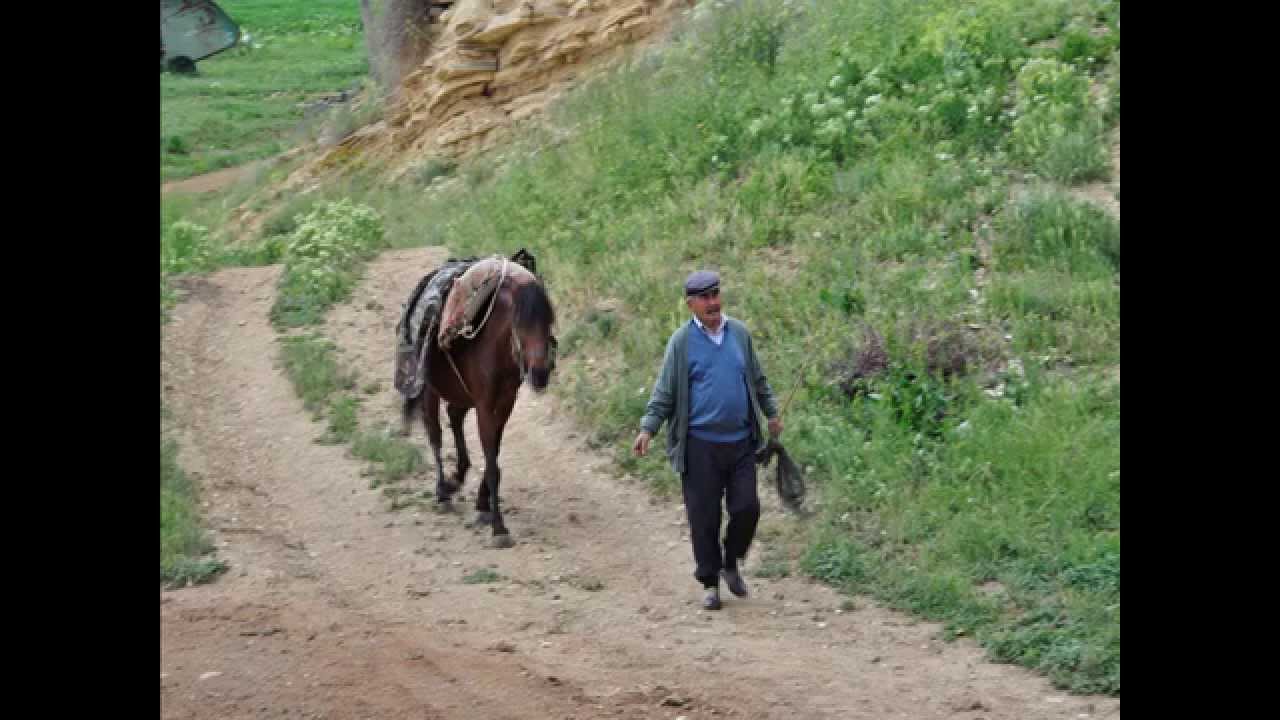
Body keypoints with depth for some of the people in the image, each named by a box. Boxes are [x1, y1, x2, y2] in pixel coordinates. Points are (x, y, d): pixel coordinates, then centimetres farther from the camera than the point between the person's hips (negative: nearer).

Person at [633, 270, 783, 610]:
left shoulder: (740, 333, 6)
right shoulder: (682, 341, -4)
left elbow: (757, 380, 19)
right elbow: (664, 392, -3)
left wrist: (772, 414, 22)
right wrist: (647, 429, -11)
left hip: (740, 442, 3)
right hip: (700, 445, -3)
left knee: (747, 508, 0)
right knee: (704, 517, 1)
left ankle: (731, 563, 26)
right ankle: (709, 582, 16)